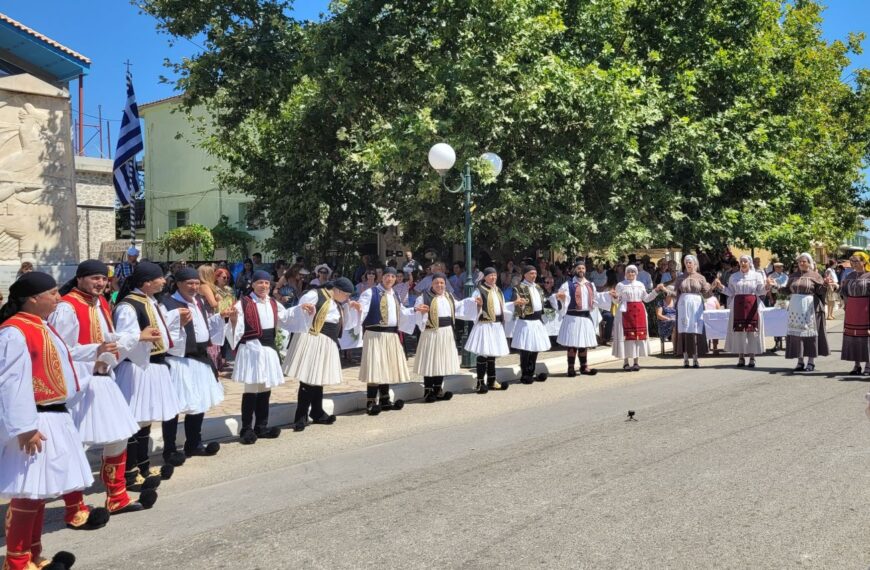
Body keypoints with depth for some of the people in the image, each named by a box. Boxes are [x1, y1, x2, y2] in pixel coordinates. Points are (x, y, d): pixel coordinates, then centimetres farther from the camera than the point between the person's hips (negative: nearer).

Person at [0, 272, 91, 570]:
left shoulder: (43, 327, 13)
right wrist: (24, 428, -23)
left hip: (54, 417, 10)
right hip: (33, 423, -10)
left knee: (41, 491, 16)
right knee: (27, 494, -3)